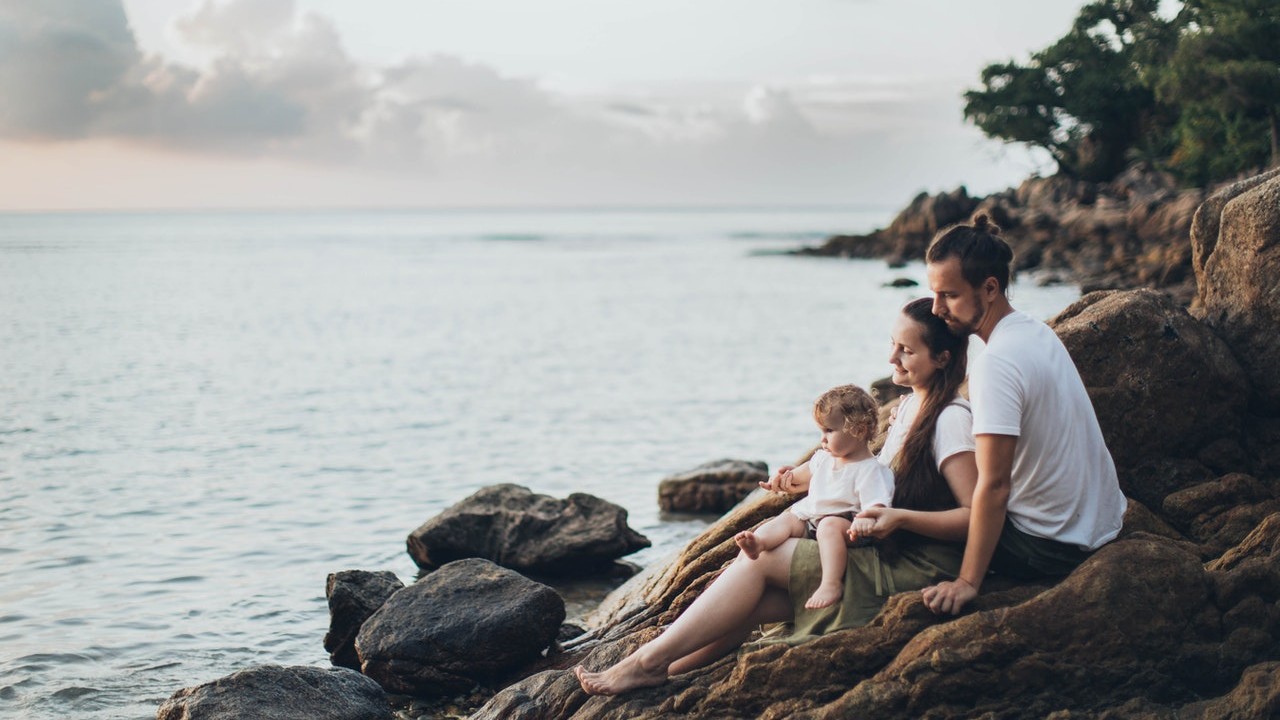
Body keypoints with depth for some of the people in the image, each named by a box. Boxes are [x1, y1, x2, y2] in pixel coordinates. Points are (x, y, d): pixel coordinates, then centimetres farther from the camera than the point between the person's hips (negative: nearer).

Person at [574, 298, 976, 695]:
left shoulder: (950, 419, -13)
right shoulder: (909, 405, 15)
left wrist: (900, 517, -28)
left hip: (916, 570, -8)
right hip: (882, 558, 8)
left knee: (757, 559, -15)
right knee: (749, 602, -10)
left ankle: (648, 661, -13)